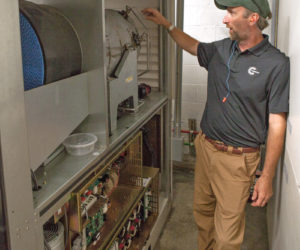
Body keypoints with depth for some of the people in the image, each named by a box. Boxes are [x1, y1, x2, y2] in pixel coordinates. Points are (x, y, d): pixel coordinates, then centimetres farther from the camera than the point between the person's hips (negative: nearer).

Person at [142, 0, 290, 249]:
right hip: (205, 147, 6)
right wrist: (166, 23, 21)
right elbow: (192, 45, 26)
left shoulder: (276, 64, -14)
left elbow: (277, 124, -14)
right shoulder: (221, 49, 3)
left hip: (237, 160, -6)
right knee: (202, 212, 22)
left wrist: (267, 177, -14)